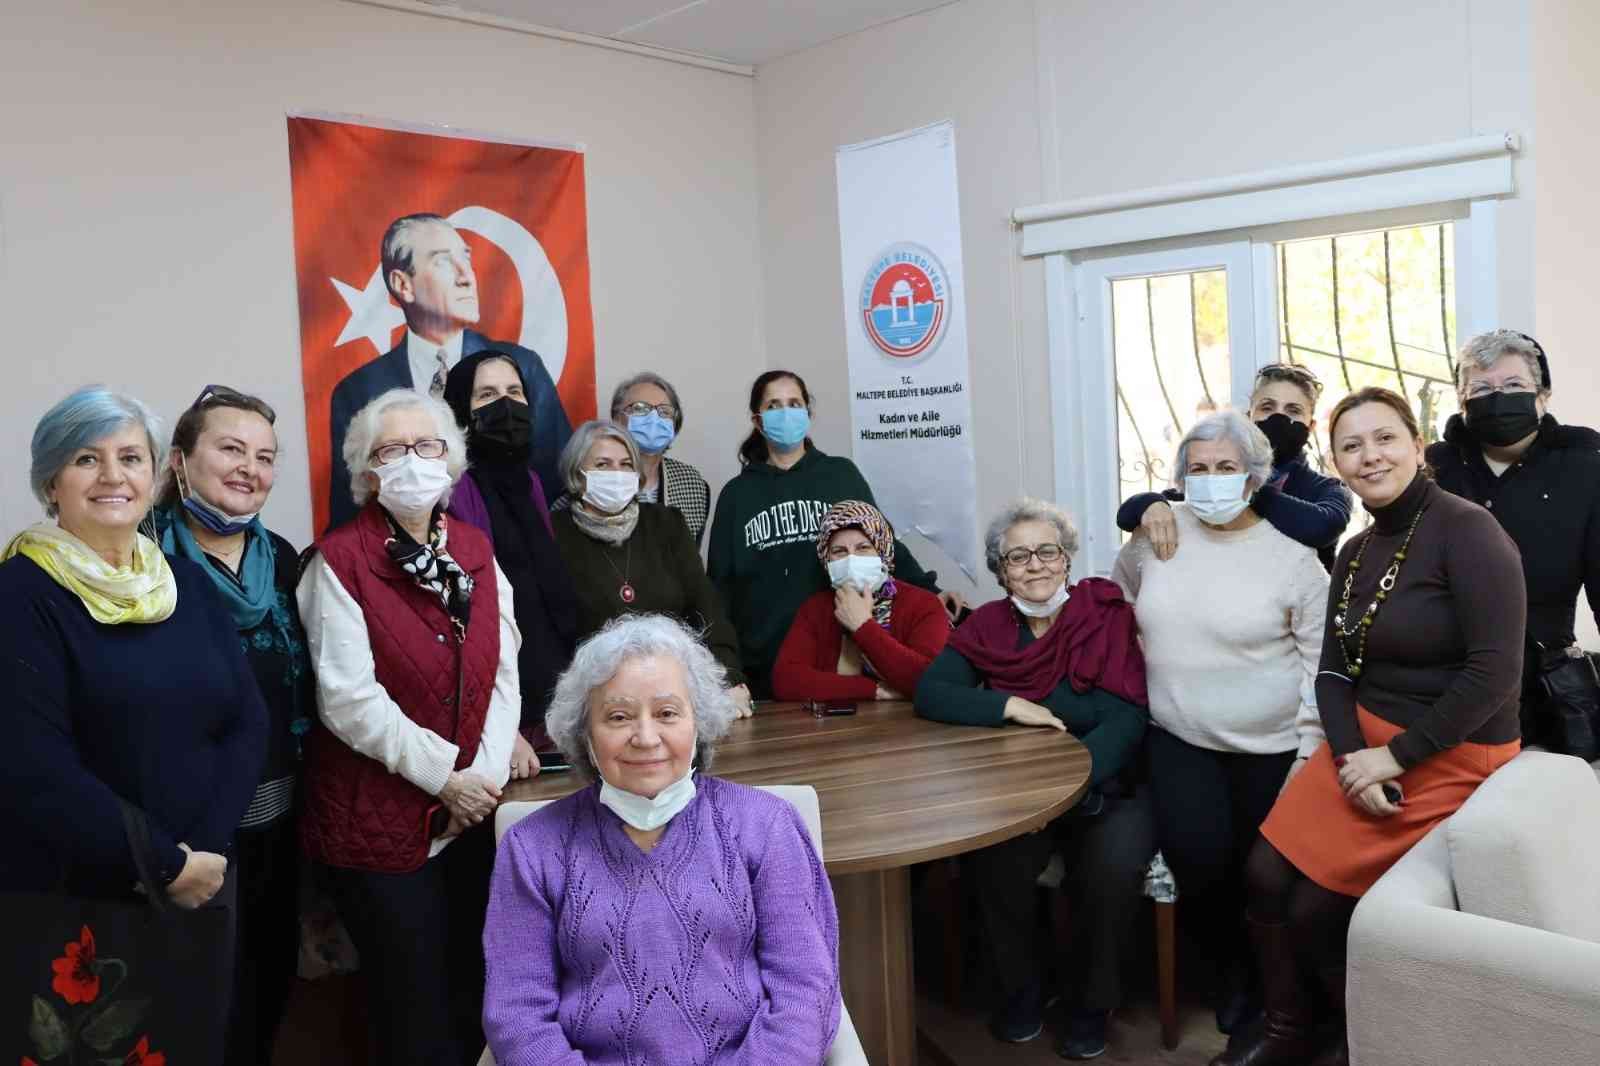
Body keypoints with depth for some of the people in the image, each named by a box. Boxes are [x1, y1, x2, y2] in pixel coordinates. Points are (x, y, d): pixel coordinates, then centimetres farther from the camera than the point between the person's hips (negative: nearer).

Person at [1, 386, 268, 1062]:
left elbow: (248, 722, 2)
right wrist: (166, 865, -16)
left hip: (205, 887, 5)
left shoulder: (188, 583, 6)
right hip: (71, 904, -5)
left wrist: (207, 849, -11)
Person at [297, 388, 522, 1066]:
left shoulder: (475, 549, 7)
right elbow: (349, 698, -16)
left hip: (470, 815, 5)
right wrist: (444, 773, -16)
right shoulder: (340, 560, -10)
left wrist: (487, 771, -9)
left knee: (472, 1000, 17)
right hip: (379, 823, -5)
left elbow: (502, 670, 3)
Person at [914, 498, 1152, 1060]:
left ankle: (1091, 1001, 0)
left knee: (1113, 865, -30)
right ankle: (1020, 987, 4)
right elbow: (929, 693, -9)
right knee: (988, 861, -26)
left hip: (1105, 787, -2)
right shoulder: (987, 626, 1)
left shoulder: (1108, 617, -8)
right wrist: (1009, 706, -22)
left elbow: (1126, 721, -16)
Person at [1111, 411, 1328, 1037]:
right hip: (1177, 736, 1)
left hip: (1270, 745, -1)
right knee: (1199, 855, -16)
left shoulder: (1292, 558, -9)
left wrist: (1310, 753, -9)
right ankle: (1231, 966, 18)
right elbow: (1118, 597, 17)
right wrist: (1142, 664, 12)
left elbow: (1320, 662, -6)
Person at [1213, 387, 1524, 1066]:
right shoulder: (1354, 554, 8)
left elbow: (1495, 673, -21)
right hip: (1365, 741, 6)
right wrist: (1351, 758, -14)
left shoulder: (1466, 530, -15)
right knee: (1265, 877, -5)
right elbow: (1333, 671, 5)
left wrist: (1396, 757, -16)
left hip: (1450, 757, -6)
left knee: (1317, 904, -6)